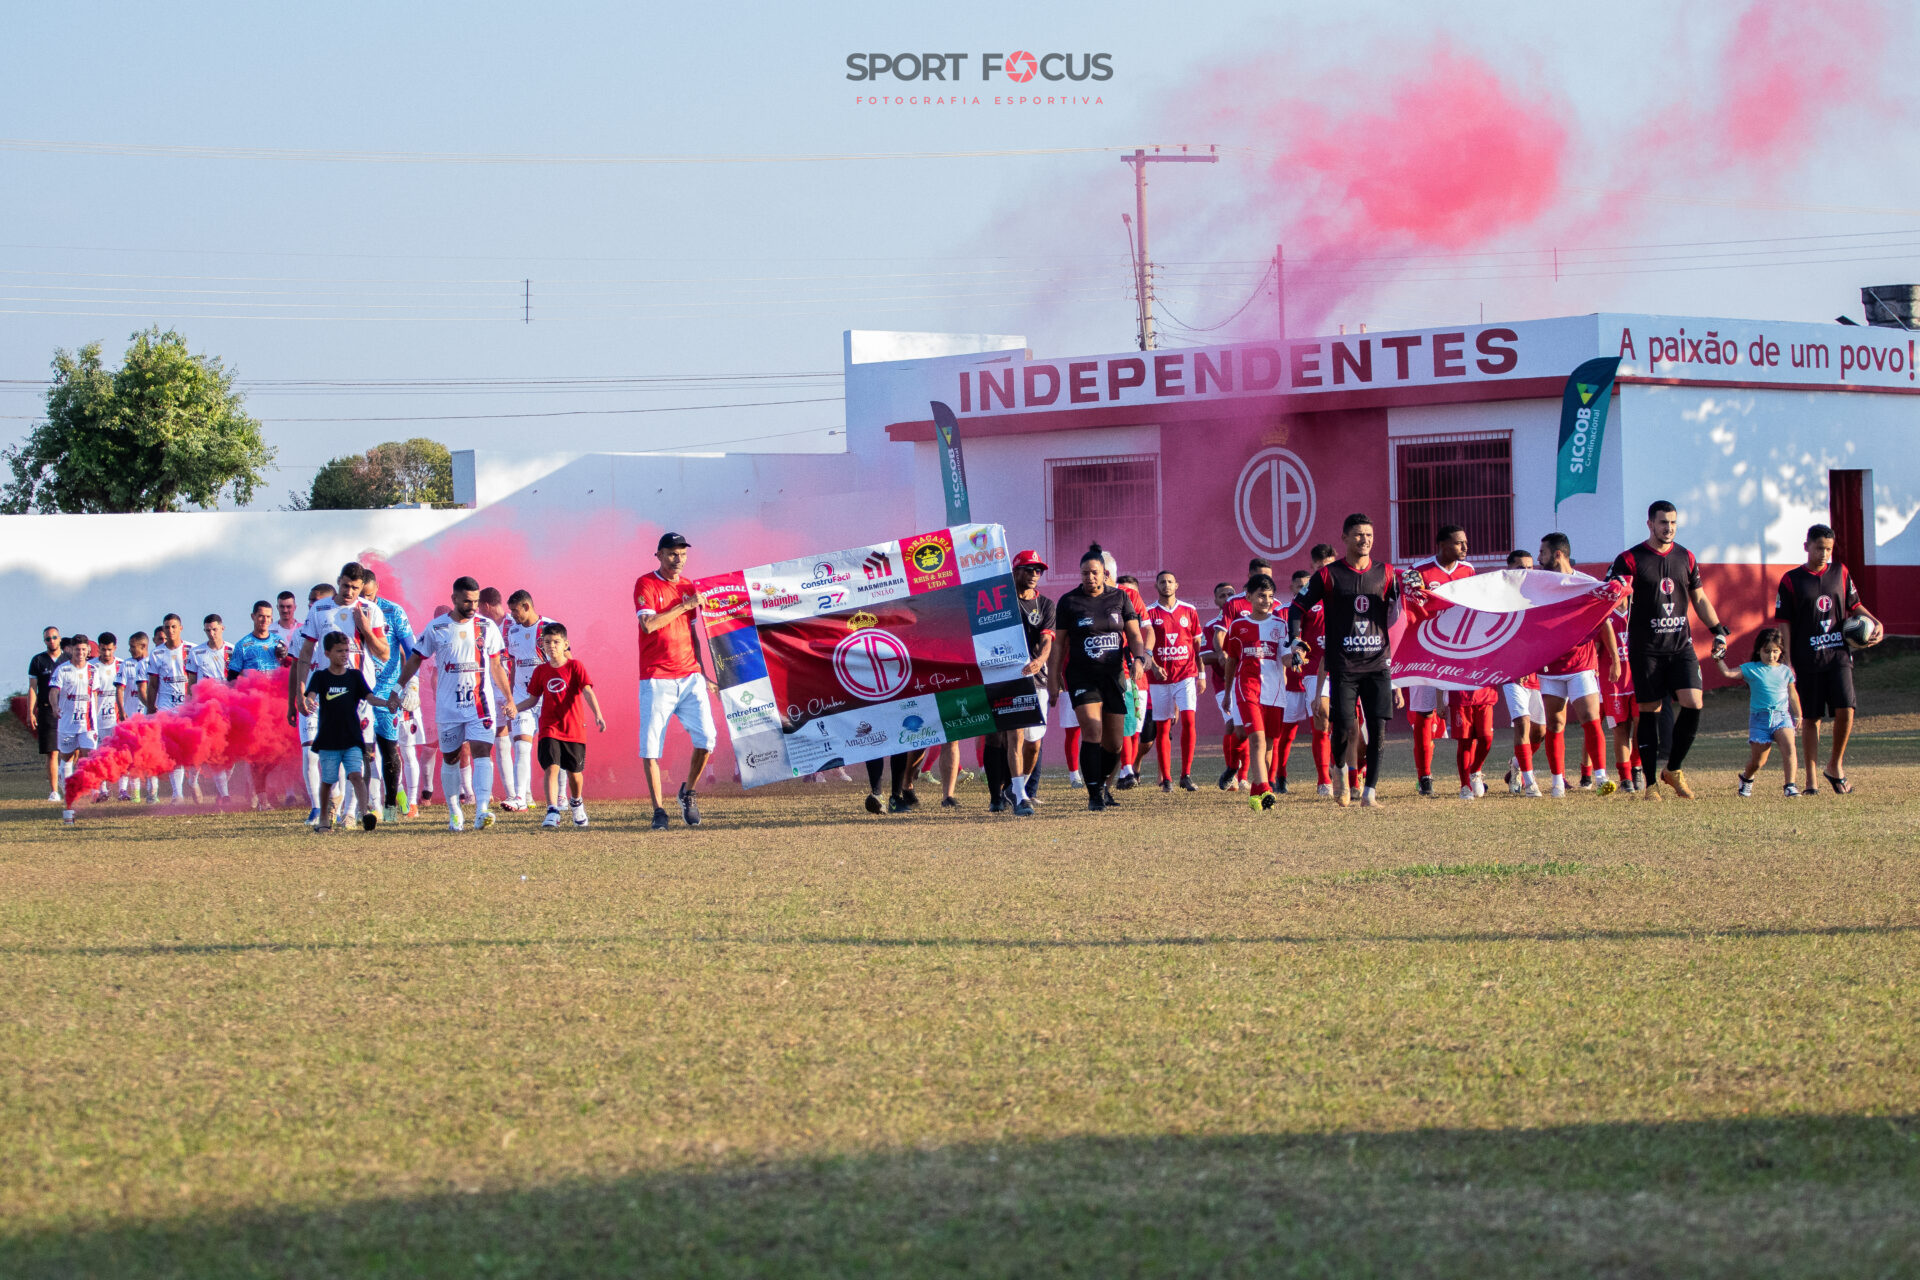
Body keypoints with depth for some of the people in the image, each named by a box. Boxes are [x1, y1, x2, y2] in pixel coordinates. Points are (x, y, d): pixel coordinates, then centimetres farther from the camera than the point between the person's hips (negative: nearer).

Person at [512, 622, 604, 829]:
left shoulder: (574, 666, -4)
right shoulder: (541, 671, 5)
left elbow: (587, 691, -14)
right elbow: (533, 699, 13)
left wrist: (597, 715, -28)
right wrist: (515, 708, -4)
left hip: (574, 730, -1)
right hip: (549, 729, 1)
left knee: (574, 772, 12)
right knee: (552, 767, -15)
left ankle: (577, 802, 40)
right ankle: (552, 812, -21)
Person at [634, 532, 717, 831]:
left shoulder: (688, 587, 15)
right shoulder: (646, 584, -2)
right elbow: (648, 624, -17)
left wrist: (702, 673, 18)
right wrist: (683, 606, -12)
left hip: (689, 677, 5)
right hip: (656, 679, -5)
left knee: (706, 737, -7)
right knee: (651, 746, -6)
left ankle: (688, 793, 15)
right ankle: (658, 810, 1)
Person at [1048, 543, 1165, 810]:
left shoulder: (1119, 598, 6)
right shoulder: (1068, 602, 2)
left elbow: (1134, 635, 7)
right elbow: (1059, 643, 5)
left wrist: (1144, 658, -11)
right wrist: (1054, 676, 1)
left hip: (1114, 675, 3)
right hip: (1082, 676, -3)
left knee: (1113, 742, 5)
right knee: (1092, 733, -17)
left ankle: (1102, 785, 28)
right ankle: (1094, 795, -13)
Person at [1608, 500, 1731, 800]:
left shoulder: (1685, 558, 11)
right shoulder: (1630, 559, -2)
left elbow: (1699, 599, 20)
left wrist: (1718, 631, 11)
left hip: (1680, 645, 3)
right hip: (1646, 649, -3)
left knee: (1693, 704, -11)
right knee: (1649, 712, -2)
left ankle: (1673, 769, 8)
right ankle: (1651, 783, 5)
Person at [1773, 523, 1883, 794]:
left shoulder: (1840, 572, 9)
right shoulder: (1791, 580, 0)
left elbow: (1854, 605, 20)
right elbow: (1784, 624, 0)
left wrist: (1875, 622, 2)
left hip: (1839, 654, 2)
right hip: (1808, 659, -2)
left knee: (1845, 710, -12)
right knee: (1812, 719, 2)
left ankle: (1835, 765, 10)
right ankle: (1811, 778, 8)